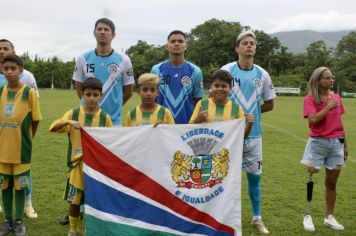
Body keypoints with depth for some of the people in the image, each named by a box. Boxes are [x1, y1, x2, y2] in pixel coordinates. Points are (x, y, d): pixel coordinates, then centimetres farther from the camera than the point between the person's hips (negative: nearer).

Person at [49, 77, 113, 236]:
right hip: (77, 164, 0)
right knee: (75, 199, 7)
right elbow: (53, 128, -11)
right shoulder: (73, 113, -2)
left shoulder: (104, 117, -1)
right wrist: (68, 122, -28)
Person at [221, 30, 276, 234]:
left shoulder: (262, 74, 4)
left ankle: (257, 218, 25)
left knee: (255, 176, 11)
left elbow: (269, 104, 12)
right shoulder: (226, 70, -4)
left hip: (254, 134, 3)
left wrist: (250, 112, 3)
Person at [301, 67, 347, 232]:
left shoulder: (336, 97, 8)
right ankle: (307, 216, 15)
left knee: (332, 182, 11)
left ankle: (330, 217, 23)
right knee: (311, 180, 3)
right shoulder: (310, 98, -8)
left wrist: (345, 144, 15)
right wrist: (329, 107, -15)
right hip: (318, 143, -5)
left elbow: (339, 122, 14)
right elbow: (313, 119, -22)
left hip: (336, 143, 5)